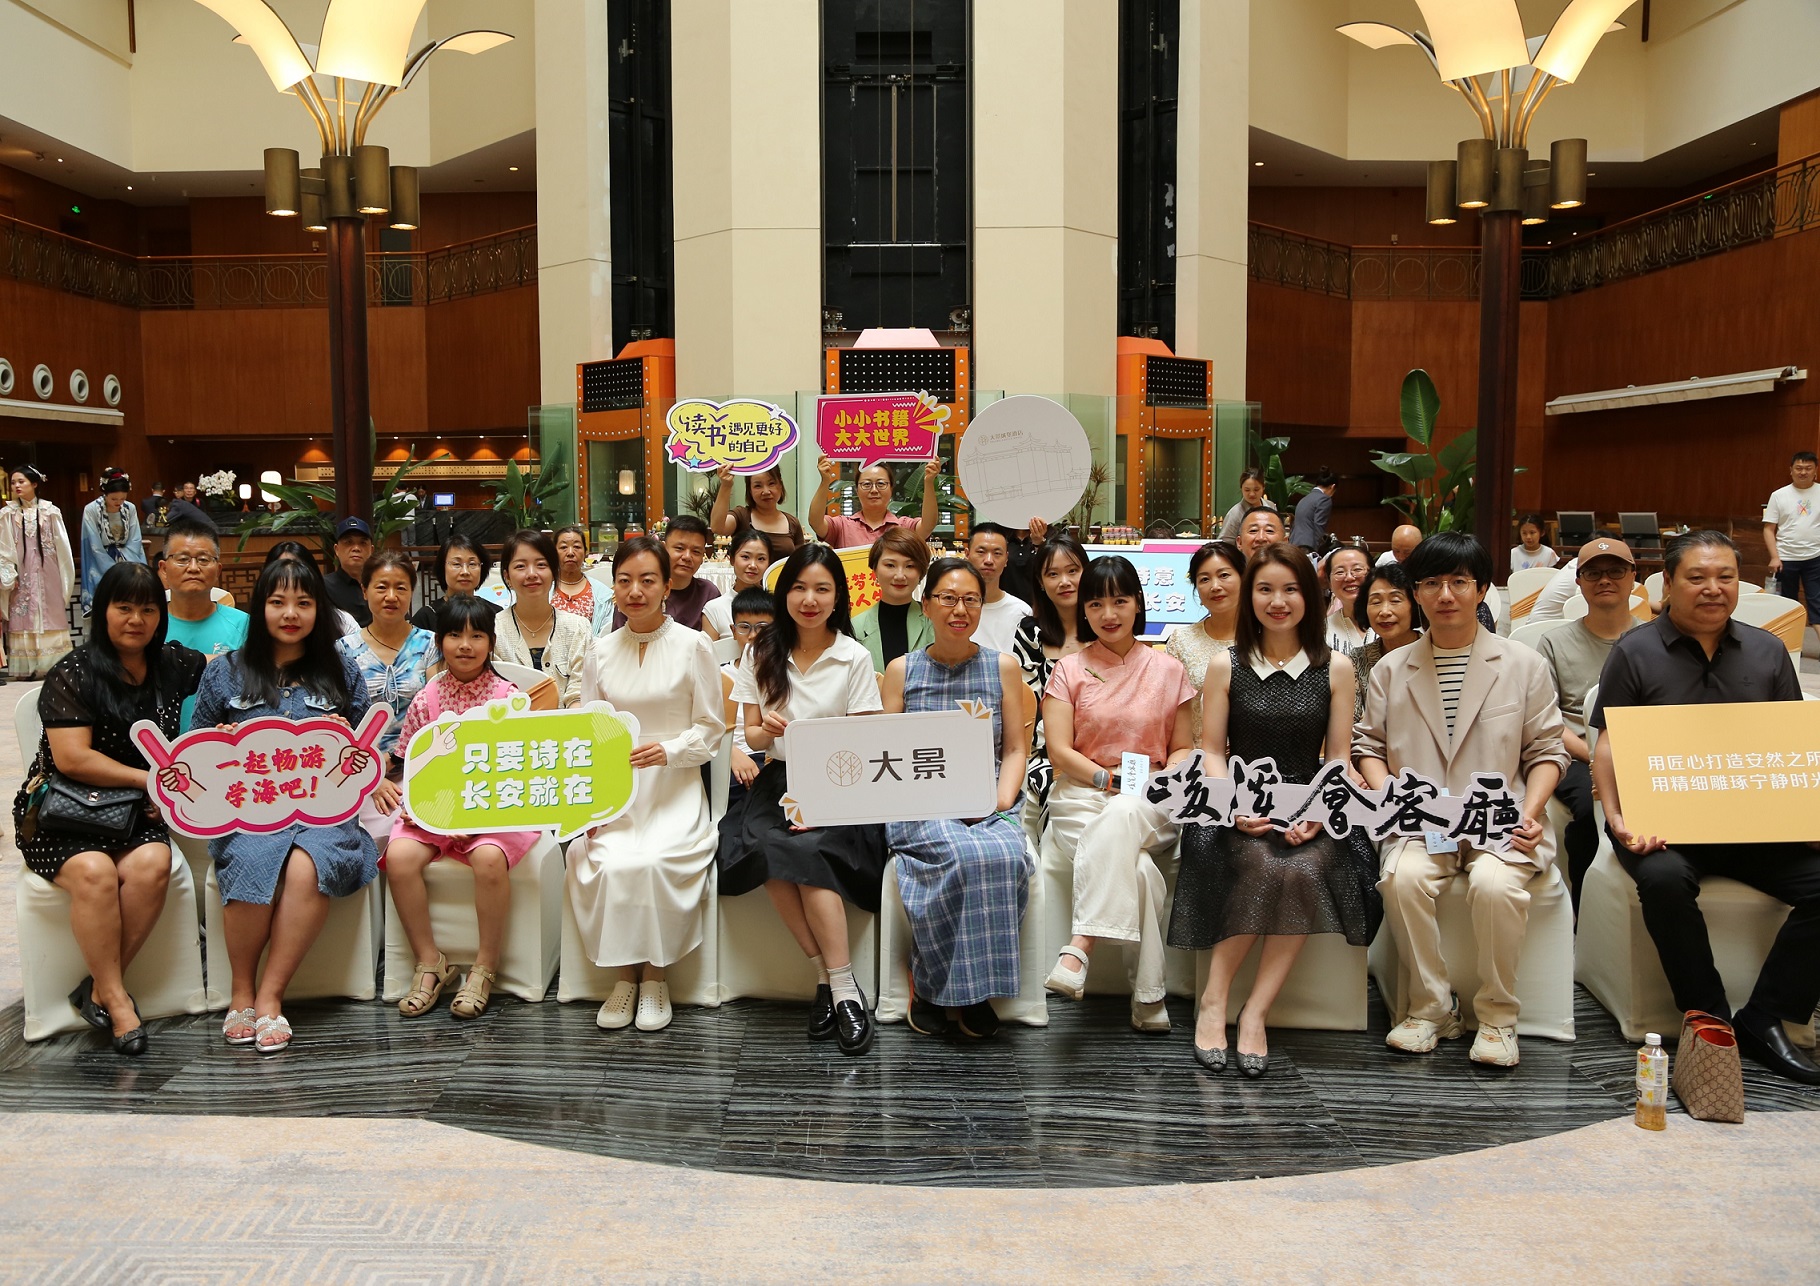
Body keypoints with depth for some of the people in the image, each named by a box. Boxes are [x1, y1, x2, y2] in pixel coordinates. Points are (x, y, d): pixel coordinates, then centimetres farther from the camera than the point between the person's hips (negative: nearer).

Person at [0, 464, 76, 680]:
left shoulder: (51, 512, 2)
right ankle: (25, 669, 1)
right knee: (23, 621, -1)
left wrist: (65, 578, 3)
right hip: (22, 577, 0)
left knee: (50, 620, 2)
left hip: (47, 576, 0)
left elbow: (62, 547, 4)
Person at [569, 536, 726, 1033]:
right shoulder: (601, 651, 10)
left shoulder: (692, 646, 0)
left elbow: (711, 729, 2)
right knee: (608, 864, -26)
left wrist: (669, 750, -18)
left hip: (674, 791, -2)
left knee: (654, 861, -30)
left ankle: (655, 974, -7)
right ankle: (625, 973, -5)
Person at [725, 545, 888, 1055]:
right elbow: (752, 735, 12)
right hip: (780, 779, 2)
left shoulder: (855, 658, 1)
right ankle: (829, 976, -20)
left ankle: (840, 986, -25)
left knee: (805, 850, -33)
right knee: (766, 847, -30)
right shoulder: (764, 654, 9)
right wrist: (766, 730, -14)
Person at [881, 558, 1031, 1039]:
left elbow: (1015, 749, 10)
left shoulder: (1003, 666, 12)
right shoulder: (901, 670, 10)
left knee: (1006, 855, -33)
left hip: (988, 807, 1)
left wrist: (1001, 802, -8)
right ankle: (929, 986, -16)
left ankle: (976, 992, -16)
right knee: (966, 856, -34)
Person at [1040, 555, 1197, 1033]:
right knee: (1137, 868, -34)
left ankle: (1080, 945, -47)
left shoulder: (1168, 670, 14)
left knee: (1122, 815, -40)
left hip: (1151, 806, 0)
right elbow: (1060, 752, 2)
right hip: (1080, 799, 0)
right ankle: (1148, 997, -34)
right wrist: (1111, 779, -13)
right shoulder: (1070, 670, 11)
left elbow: (1183, 748, 15)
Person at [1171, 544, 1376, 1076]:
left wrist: (1319, 810, -12)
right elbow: (1212, 752, 5)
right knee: (1264, 869, -32)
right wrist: (1236, 807, -13)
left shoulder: (1336, 668, 7)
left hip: (1309, 809, 1)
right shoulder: (1226, 666, 6)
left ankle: (1255, 1012, -21)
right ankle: (1213, 1001, -17)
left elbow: (1339, 758, 7)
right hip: (1242, 806, -1)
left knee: (1305, 871, -31)